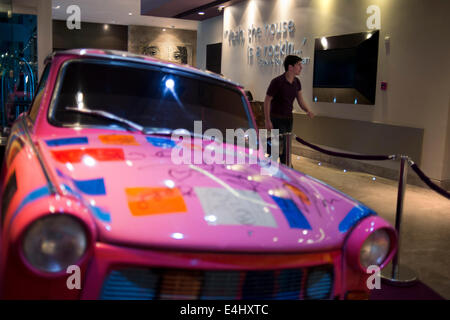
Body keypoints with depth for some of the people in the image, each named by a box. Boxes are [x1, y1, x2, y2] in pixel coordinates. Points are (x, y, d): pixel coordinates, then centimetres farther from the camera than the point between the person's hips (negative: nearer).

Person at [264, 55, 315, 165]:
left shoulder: (296, 82, -1)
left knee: (285, 146, 14)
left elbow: (301, 101, 1)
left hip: (288, 119, 7)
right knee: (280, 146, -10)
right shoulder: (277, 82, -22)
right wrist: (267, 121, -17)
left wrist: (308, 111, -20)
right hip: (276, 119, -7)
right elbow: (267, 101, -14)